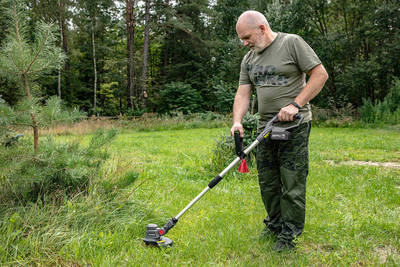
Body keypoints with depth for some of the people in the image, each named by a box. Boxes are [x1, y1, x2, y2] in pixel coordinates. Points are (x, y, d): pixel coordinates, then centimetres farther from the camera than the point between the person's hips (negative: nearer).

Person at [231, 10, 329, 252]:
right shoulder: (249, 59, 14)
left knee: (292, 183, -4)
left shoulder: (292, 43, -5)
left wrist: (295, 105, -17)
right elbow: (243, 93, 9)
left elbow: (321, 74, -9)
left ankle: (289, 235, 8)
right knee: (267, 182, 12)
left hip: (294, 126, -6)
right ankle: (274, 225, 28)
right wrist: (237, 121, -9)